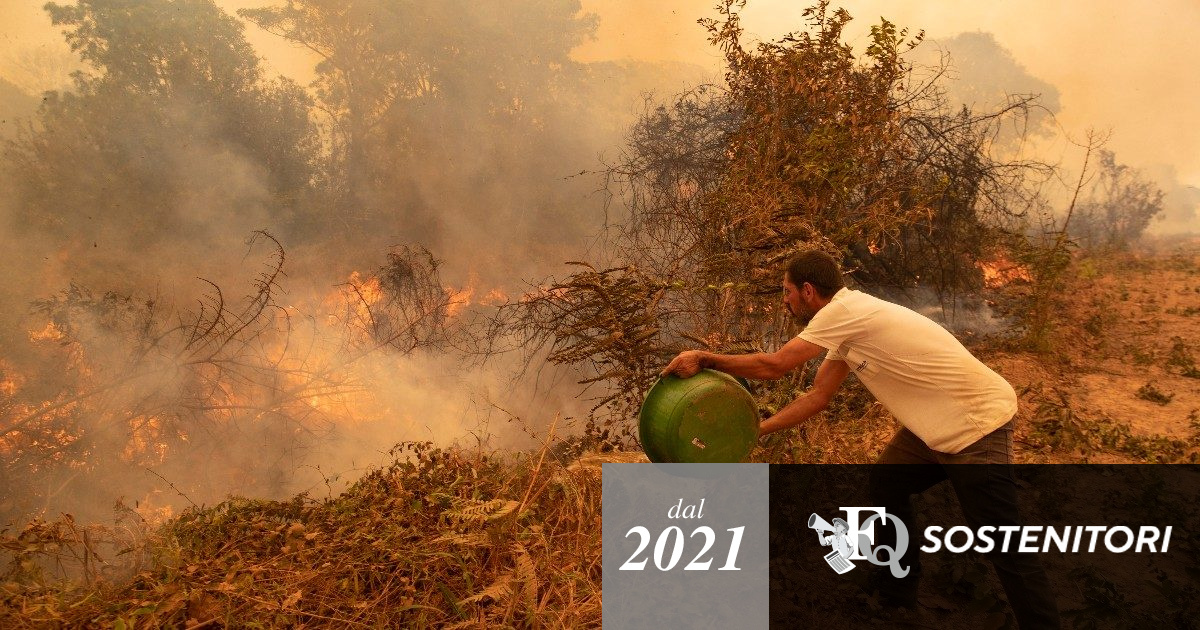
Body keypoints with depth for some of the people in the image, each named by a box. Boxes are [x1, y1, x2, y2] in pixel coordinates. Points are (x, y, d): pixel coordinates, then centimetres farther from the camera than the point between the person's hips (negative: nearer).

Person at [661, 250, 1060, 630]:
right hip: (938, 425, 10)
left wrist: (704, 359, -13)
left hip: (978, 422, -10)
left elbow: (774, 366, -23)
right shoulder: (845, 325, 9)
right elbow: (817, 397, 11)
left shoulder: (845, 310, -20)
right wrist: (755, 430, 8)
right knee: (886, 485, 17)